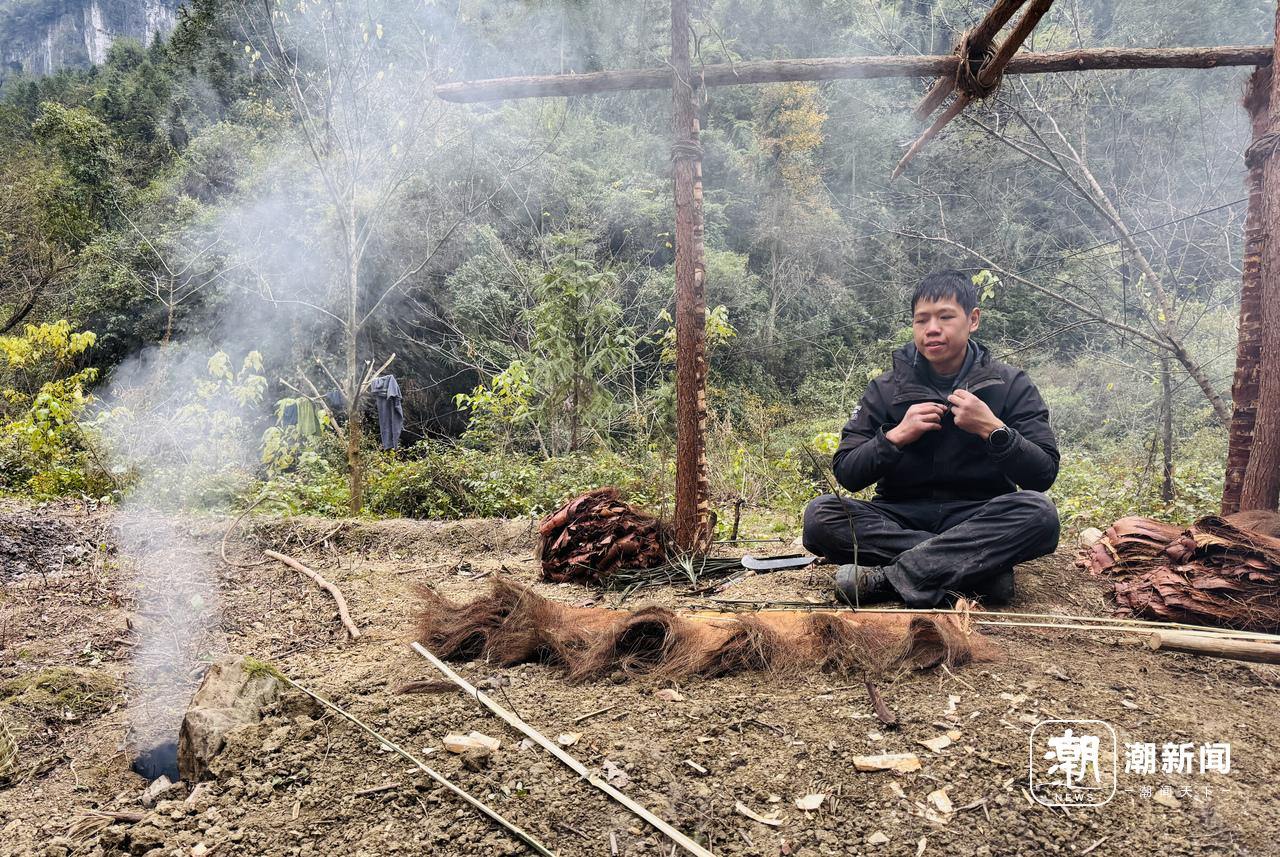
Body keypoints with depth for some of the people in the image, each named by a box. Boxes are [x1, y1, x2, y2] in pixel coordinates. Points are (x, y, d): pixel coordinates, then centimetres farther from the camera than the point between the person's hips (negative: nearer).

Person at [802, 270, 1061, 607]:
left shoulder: (1010, 385, 2)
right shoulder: (886, 389, 3)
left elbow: (1044, 475, -5)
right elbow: (846, 473, -1)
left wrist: (992, 428, -20)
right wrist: (896, 435, -16)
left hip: (979, 521, -1)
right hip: (901, 519, 1)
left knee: (1039, 511, -32)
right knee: (820, 516, -26)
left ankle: (887, 578, -31)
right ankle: (981, 567, -27)